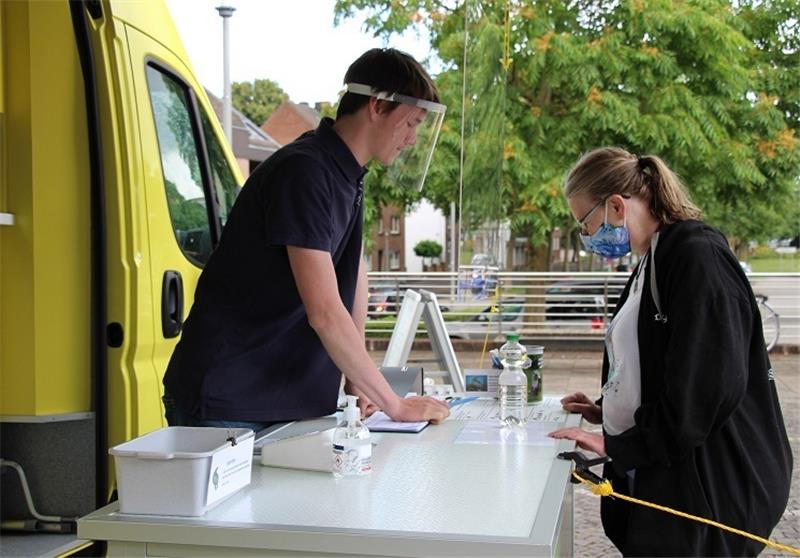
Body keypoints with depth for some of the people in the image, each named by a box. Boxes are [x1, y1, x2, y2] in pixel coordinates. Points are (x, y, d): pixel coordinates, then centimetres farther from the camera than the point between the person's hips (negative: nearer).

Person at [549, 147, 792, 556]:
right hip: (660, 480, 9)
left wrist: (617, 445, -15)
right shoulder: (653, 263, 13)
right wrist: (607, 412, 11)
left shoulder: (698, 257, -16)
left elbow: (707, 389, -22)